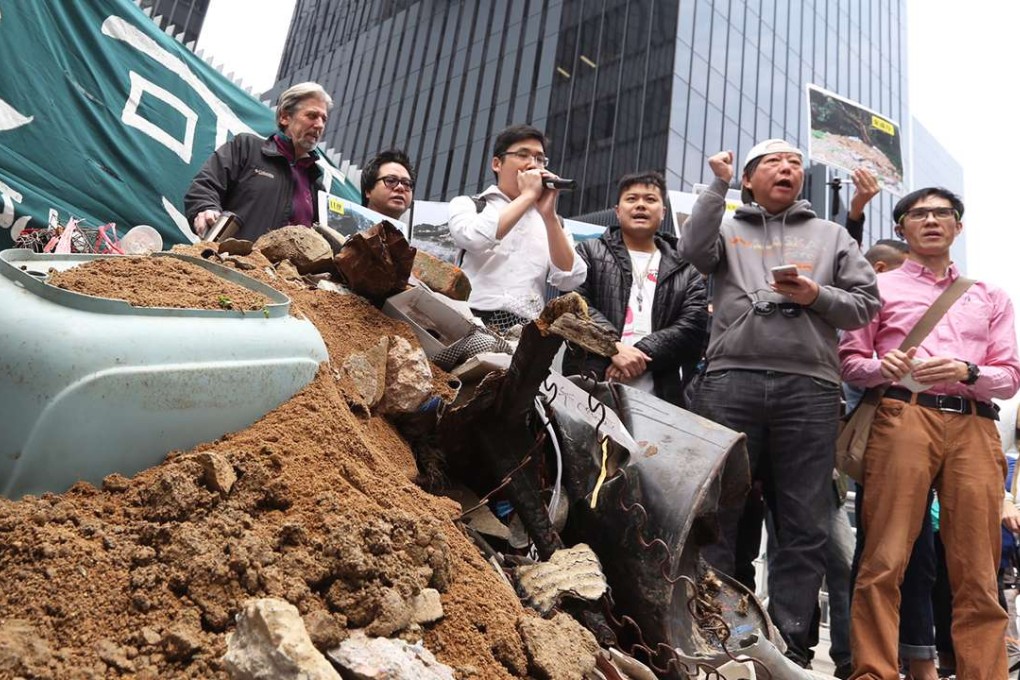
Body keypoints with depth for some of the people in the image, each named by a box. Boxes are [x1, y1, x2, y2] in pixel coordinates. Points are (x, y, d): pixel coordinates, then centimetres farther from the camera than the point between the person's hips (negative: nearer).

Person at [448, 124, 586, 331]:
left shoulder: (552, 221, 17)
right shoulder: (467, 204, 12)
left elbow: (569, 281, 2)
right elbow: (473, 239, -11)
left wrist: (549, 214, -4)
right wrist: (528, 195, -3)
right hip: (475, 322, -2)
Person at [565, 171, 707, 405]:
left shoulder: (686, 269, 17)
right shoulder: (590, 252, 13)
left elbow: (692, 326, 4)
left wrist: (641, 354, -10)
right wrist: (615, 348, -15)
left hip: (657, 396, 1)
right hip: (590, 385, -1)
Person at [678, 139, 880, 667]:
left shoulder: (831, 236, 22)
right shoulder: (727, 228, 19)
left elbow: (867, 304, 16)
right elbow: (693, 252, -4)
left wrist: (817, 296, -3)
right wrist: (718, 185, 1)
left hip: (811, 387, 2)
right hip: (731, 381, -1)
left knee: (805, 526, 1)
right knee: (713, 514, -3)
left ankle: (790, 647, 9)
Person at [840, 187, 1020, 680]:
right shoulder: (880, 287, 18)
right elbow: (849, 361, 10)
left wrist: (966, 372, -6)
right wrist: (882, 367, -12)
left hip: (974, 426, 3)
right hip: (902, 417, -2)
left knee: (978, 569, -1)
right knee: (885, 558, -10)